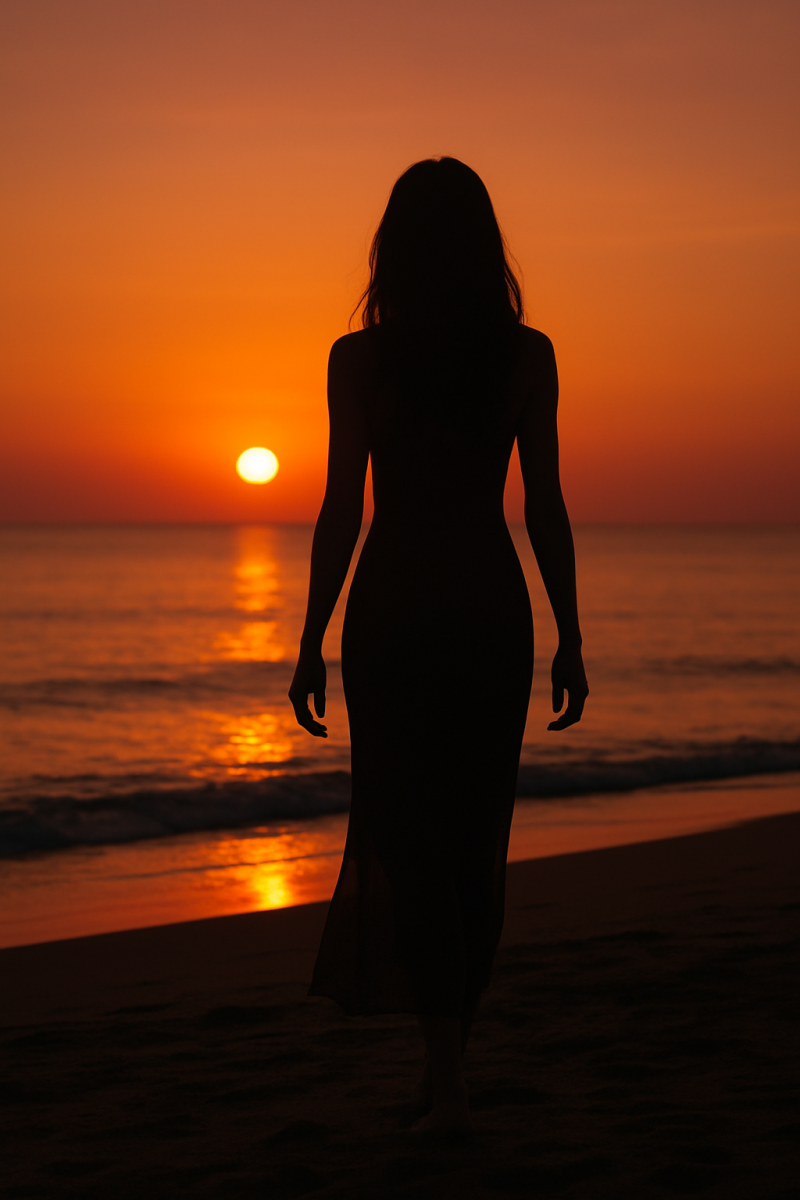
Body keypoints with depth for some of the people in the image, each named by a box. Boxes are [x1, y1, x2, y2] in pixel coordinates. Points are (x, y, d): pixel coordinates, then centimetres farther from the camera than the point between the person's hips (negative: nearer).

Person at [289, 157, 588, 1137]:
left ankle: (446, 1078, -6)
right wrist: (569, 639, 4)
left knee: (408, 836, 5)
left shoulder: (358, 359, -7)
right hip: (490, 608, 2)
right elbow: (546, 508, -3)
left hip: (392, 609, -1)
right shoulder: (528, 356, -3)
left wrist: (311, 643, 0)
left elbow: (340, 512, -7)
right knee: (477, 838, 13)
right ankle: (443, 1061, 19)